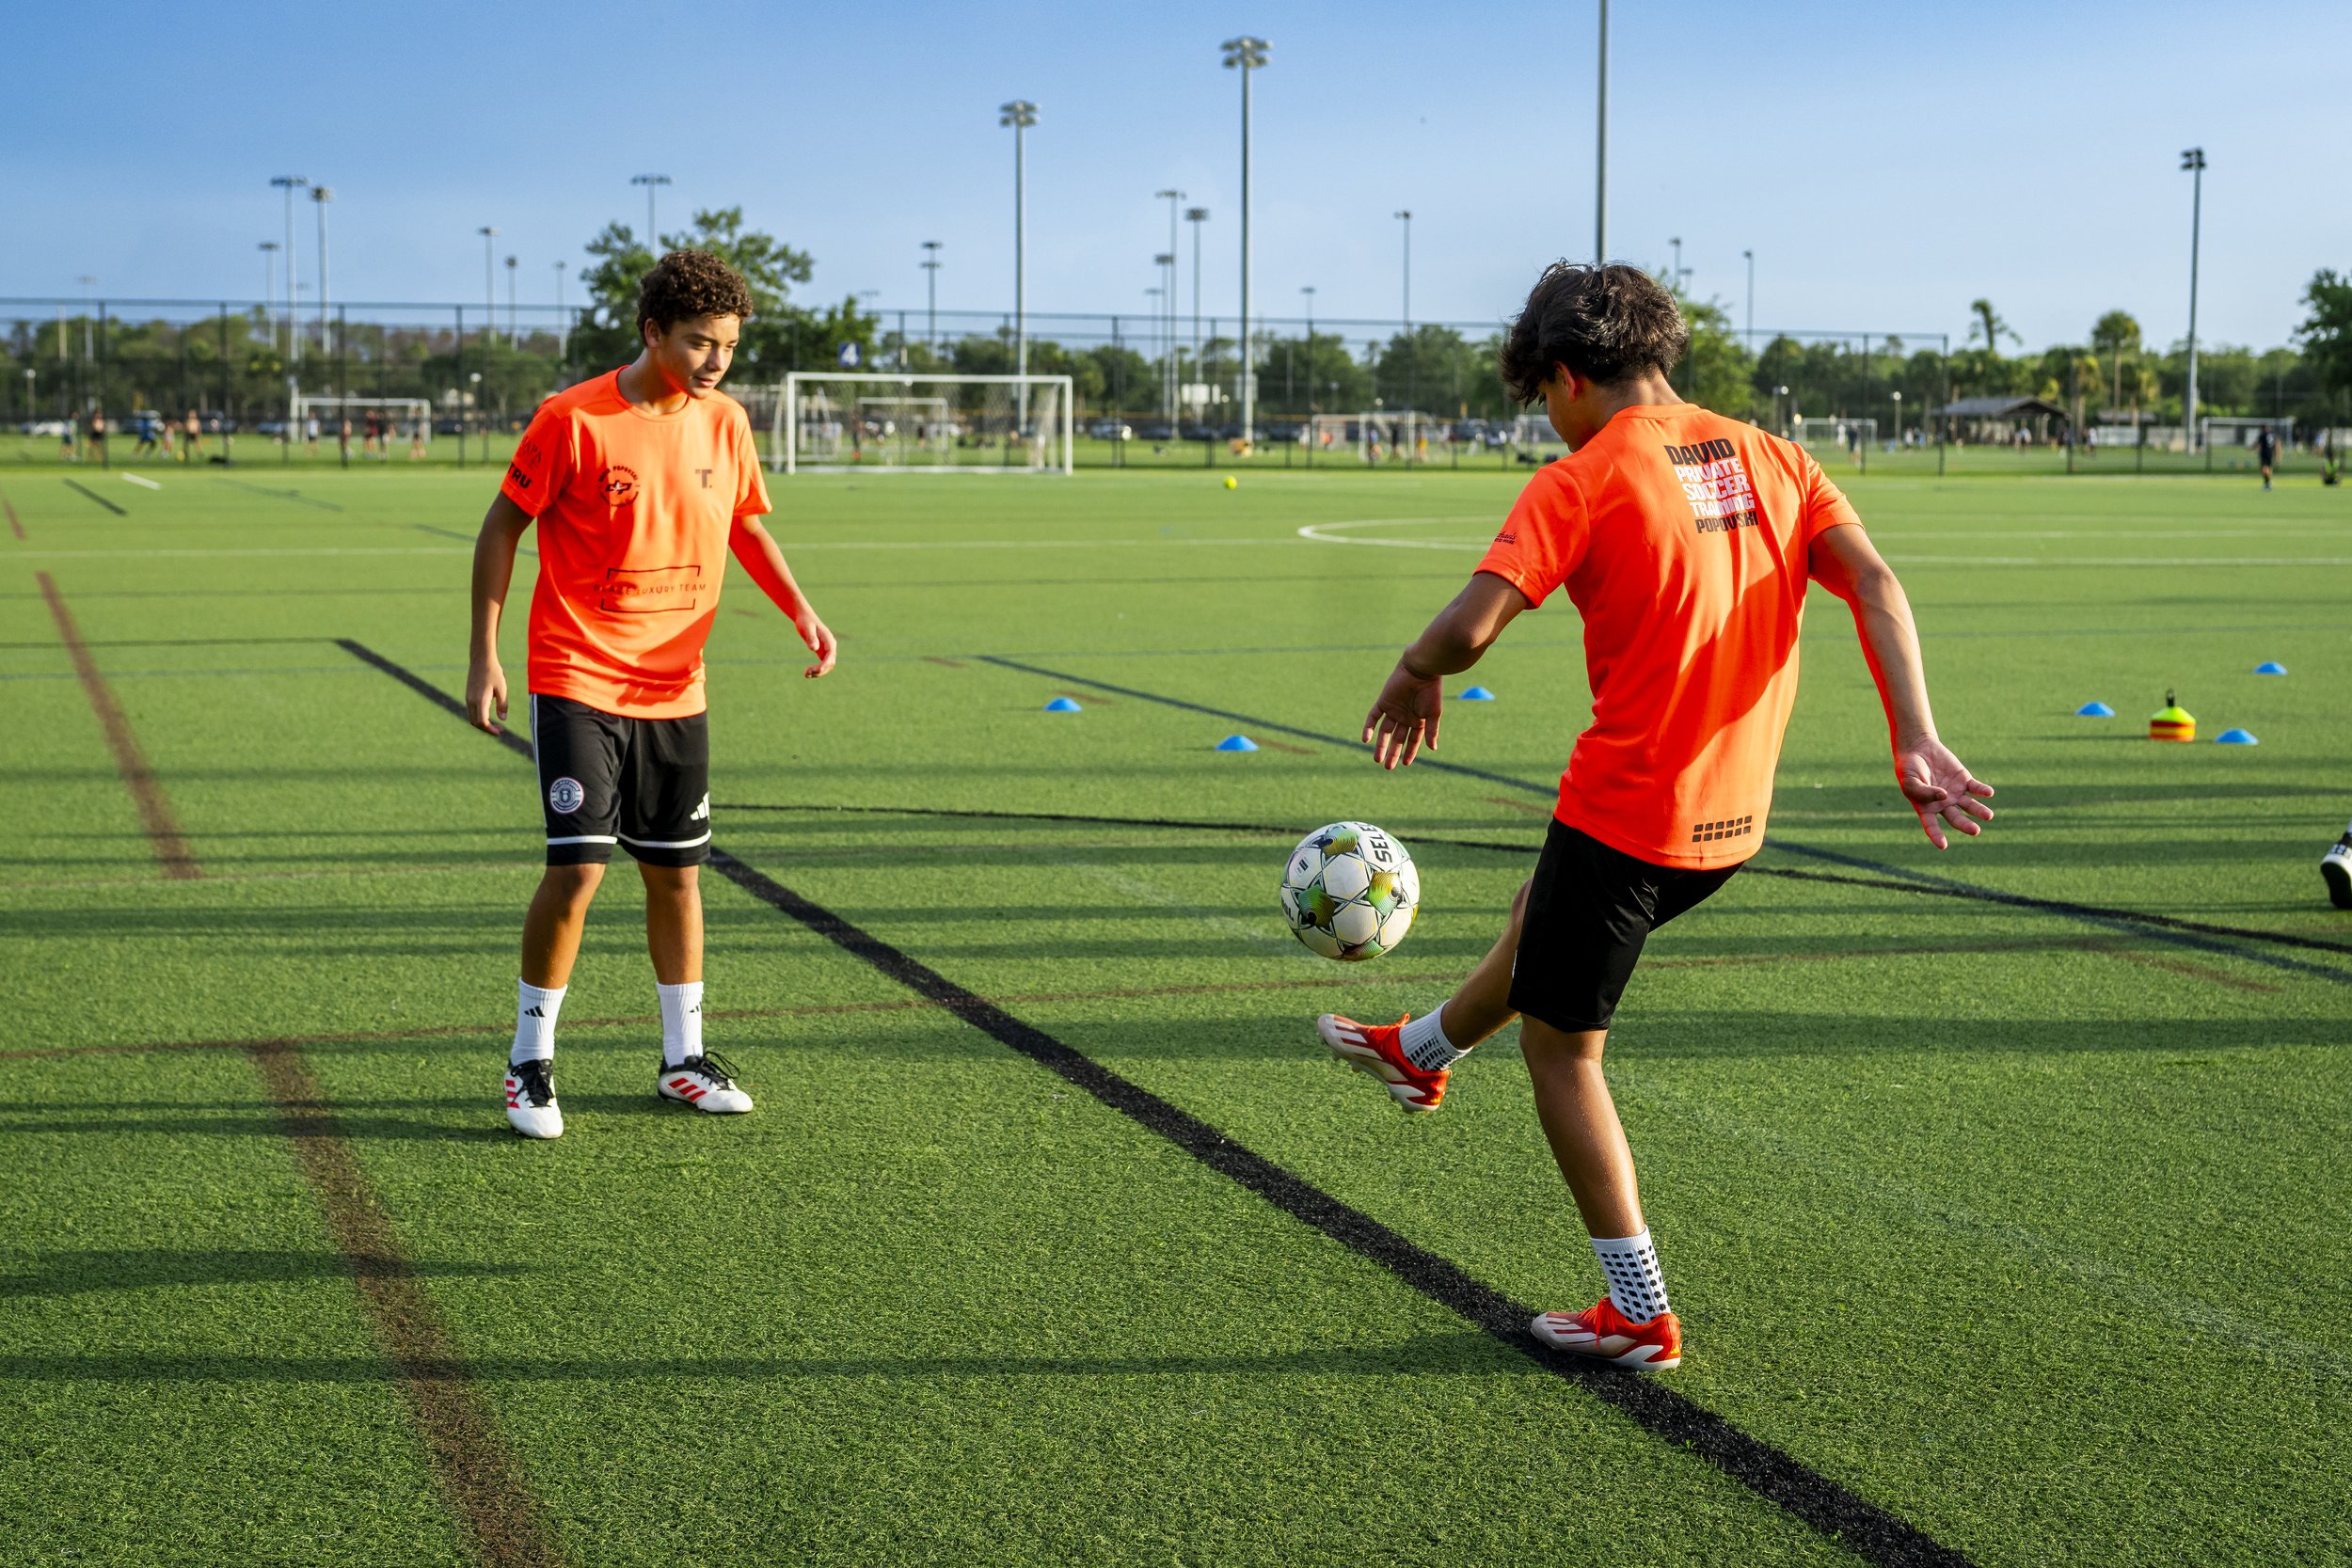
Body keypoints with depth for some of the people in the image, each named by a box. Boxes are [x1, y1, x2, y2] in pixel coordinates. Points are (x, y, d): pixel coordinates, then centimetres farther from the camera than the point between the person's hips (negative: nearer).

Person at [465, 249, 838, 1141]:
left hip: (675, 690, 5)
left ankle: (683, 1059, 24)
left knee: (676, 871, 11)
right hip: (578, 682, -5)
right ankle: (529, 1063, 5)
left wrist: (800, 610, 3)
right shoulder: (573, 420, -13)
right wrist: (485, 657, -8)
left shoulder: (724, 423, 2)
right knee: (578, 867, -11)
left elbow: (744, 525, 18)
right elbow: (503, 527, -5)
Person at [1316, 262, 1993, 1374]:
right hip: (1735, 819, 8)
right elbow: (1875, 587, -7)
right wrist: (1914, 742, -12)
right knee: (1538, 916, 33)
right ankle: (1421, 1052, 59)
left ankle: (1640, 1317, 14)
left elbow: (1471, 627, -24)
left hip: (1625, 813, -7)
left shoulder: (1581, 484, -14)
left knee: (1560, 1049, 11)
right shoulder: (1768, 460, 4)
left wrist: (1411, 682, -3)